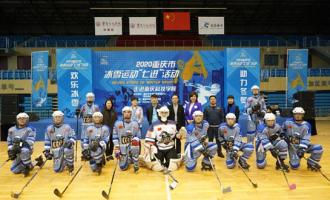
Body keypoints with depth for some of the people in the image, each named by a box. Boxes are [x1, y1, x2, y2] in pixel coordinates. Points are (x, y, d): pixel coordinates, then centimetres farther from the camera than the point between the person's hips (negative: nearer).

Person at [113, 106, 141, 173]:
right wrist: (116, 149, -8)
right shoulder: (118, 123, -1)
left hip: (132, 145, 0)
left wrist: (135, 140, -20)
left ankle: (136, 164, -21)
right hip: (122, 148, 1)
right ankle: (126, 159, 34)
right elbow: (115, 137, -1)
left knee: (135, 141, -36)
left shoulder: (135, 123, 2)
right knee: (123, 167, -5)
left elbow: (138, 136, 3)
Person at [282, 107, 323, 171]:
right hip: (292, 146, -2)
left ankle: (311, 163, 2)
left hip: (302, 145, 2)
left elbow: (306, 139, -14)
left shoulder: (306, 125, -6)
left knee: (318, 148, -23)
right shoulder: (288, 122, -6)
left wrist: (302, 149, -26)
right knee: (295, 166, -17)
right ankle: (294, 160, 22)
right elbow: (282, 131, 12)